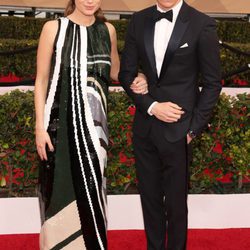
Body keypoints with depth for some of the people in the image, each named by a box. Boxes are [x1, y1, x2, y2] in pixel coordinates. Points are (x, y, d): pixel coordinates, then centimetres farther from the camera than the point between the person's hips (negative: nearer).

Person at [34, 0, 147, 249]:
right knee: (61, 186, 6)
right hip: (61, 120, -3)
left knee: (90, 185, 10)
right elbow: (41, 80, -2)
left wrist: (136, 80, -1)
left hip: (93, 121, 3)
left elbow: (114, 71, 20)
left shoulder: (107, 30, 5)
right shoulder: (53, 28, -4)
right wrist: (40, 126, -7)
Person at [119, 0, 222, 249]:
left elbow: (212, 83, -3)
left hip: (178, 129, -3)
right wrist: (151, 106, -8)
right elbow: (126, 73, 6)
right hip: (144, 126, 4)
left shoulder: (202, 24, -7)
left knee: (176, 201, 8)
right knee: (149, 196, 14)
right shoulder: (138, 21, 4)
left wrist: (194, 127, -7)